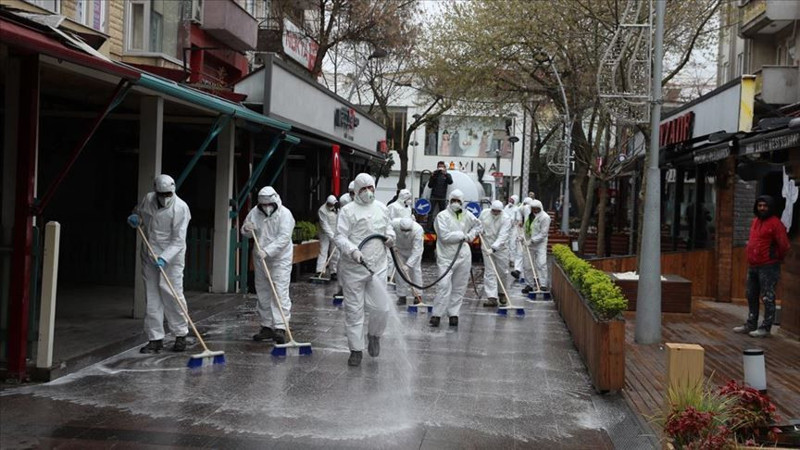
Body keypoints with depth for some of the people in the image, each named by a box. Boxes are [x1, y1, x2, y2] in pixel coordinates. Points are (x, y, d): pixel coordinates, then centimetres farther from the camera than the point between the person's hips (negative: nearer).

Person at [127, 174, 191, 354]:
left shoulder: (180, 208, -15)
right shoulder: (148, 199, 0)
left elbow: (178, 241, -20)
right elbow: (138, 212, 23)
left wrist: (164, 258, -31)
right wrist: (134, 218, -2)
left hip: (171, 257, -5)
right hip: (149, 256, 5)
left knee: (172, 294, -6)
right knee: (152, 297, 4)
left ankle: (181, 335, 11)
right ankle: (155, 339, 10)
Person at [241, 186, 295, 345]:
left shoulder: (284, 214, -12)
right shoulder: (255, 212, 4)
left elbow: (284, 238, -22)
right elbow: (246, 233, 15)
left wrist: (267, 251, -31)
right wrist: (246, 229, -10)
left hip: (280, 260, -6)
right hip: (260, 260, 6)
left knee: (280, 294, -11)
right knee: (263, 294, 11)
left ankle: (280, 328, -14)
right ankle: (267, 327, 21)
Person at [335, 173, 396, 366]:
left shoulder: (382, 208, 11)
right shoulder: (348, 211, -5)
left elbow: (388, 226, 27)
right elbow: (340, 237, -10)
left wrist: (390, 236, 4)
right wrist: (352, 250, -27)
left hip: (378, 267, 3)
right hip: (353, 269, -3)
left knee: (381, 308, 1)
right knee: (353, 310, 4)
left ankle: (374, 335, 31)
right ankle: (356, 349, 16)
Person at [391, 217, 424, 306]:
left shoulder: (418, 230, -39)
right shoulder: (394, 224, -34)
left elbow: (416, 250, -38)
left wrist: (408, 264, -42)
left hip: (413, 250, -2)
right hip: (399, 249, 2)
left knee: (415, 270, -8)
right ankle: (402, 296, 8)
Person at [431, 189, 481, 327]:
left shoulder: (467, 216, 7)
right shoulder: (442, 216, -8)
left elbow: (477, 225, 27)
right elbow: (445, 236, -18)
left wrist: (470, 236, 10)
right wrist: (461, 235, -9)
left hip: (463, 256, 5)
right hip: (446, 256, -5)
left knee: (459, 287, 8)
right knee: (444, 285, -12)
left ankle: (453, 313, 17)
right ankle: (437, 314, -5)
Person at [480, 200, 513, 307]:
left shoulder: (506, 219, -17)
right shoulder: (484, 213, -4)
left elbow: (502, 236, -26)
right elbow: (479, 224, 18)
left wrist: (493, 248, -36)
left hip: (500, 247, -2)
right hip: (487, 247, 2)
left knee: (503, 272, 7)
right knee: (489, 272, -4)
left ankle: (502, 293, 30)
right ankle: (492, 297, -6)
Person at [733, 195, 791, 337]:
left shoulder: (775, 223, -12)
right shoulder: (754, 221, 13)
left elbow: (784, 245, -14)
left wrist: (777, 259, -2)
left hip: (767, 267, -9)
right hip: (752, 266, 9)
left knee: (768, 298, -4)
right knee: (751, 296, 16)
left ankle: (765, 328, 1)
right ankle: (751, 324, 26)